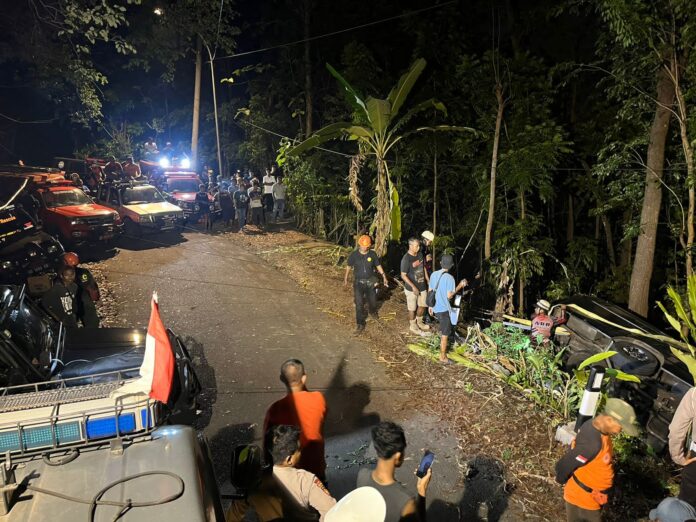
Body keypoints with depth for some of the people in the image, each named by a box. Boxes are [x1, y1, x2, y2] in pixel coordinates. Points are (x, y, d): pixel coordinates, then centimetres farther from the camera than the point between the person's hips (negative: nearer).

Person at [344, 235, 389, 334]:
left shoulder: (373, 254, -9)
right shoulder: (354, 254, -12)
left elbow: (378, 266, 3)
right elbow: (349, 267, 0)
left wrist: (384, 277, -3)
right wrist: (345, 279, 6)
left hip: (370, 281, 2)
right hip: (358, 282, -2)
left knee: (372, 300, 19)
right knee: (359, 304, -6)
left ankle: (372, 311, 53)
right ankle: (360, 324, 5)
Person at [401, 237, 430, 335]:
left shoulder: (420, 255, 0)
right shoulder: (406, 259, -22)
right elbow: (403, 275, -20)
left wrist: (428, 281, 11)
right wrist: (413, 287, -23)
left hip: (422, 286, 7)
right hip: (411, 288, -7)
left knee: (422, 305, 19)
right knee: (412, 309, 9)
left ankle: (419, 323, 41)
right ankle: (413, 326, 28)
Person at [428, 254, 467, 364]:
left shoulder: (434, 275, -1)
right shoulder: (449, 278, -22)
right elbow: (449, 295, -22)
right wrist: (460, 286, -11)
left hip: (436, 308, 7)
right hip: (444, 309, -7)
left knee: (443, 329, 32)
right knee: (445, 334, 5)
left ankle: (442, 345, 52)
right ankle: (443, 357, 15)